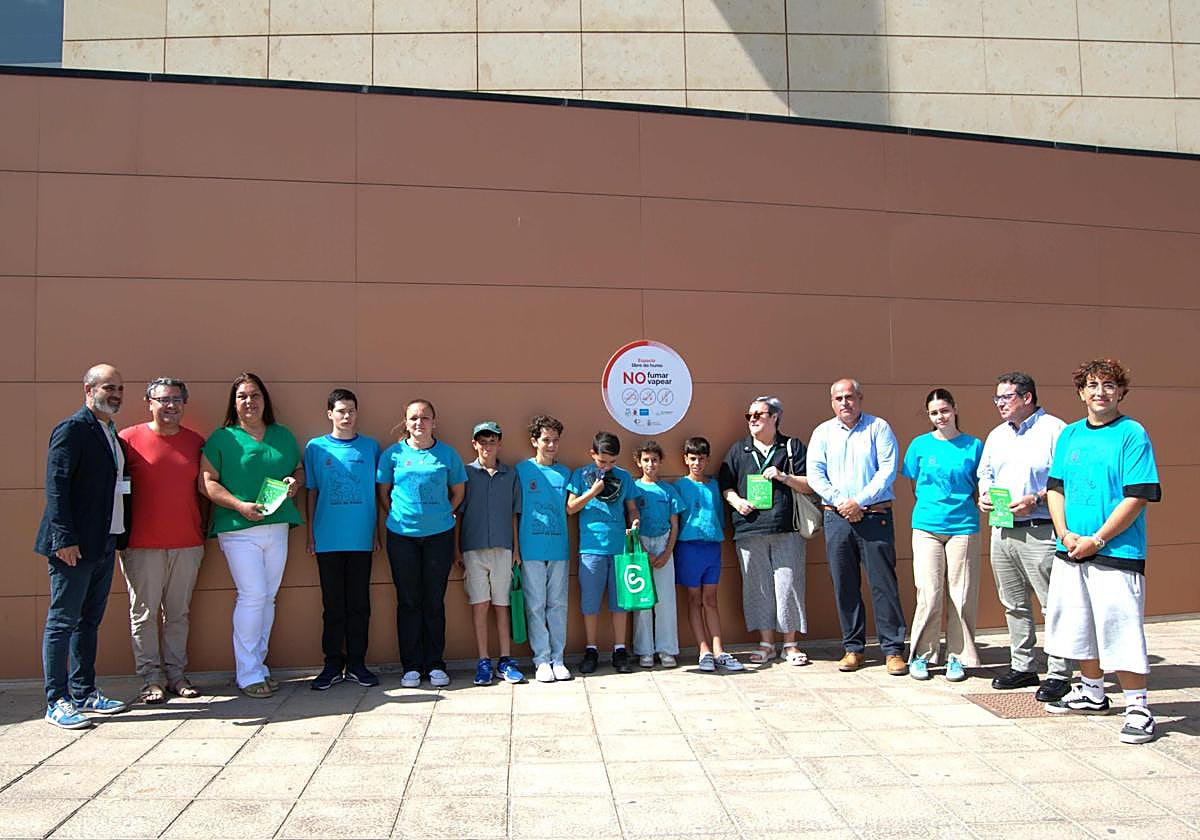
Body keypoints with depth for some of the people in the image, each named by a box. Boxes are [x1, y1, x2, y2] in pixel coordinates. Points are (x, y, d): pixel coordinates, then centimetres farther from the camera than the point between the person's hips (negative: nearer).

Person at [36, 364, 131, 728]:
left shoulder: (112, 435, 16)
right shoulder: (72, 429, -8)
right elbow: (56, 485, -15)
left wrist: (119, 538, 12)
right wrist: (64, 538, -20)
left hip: (104, 544, 8)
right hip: (74, 546, -8)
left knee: (89, 620, 13)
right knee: (62, 622, -1)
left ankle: (84, 693, 22)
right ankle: (57, 702, 5)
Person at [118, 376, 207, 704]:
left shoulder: (195, 442, 9)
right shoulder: (129, 438, -1)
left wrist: (202, 534, 10)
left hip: (187, 544, 3)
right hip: (143, 545, -3)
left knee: (178, 613, 9)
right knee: (144, 613, 4)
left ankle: (176, 673, 18)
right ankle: (151, 678, 14)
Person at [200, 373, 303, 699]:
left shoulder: (283, 435, 15)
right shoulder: (222, 438, 1)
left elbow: (300, 469, 22)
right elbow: (207, 482, -5)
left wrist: (296, 481, -1)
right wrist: (239, 505, -16)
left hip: (277, 527, 5)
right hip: (238, 529, -5)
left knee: (268, 598, 8)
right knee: (252, 596, -10)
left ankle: (259, 665, 19)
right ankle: (248, 674, 0)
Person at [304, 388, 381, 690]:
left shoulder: (370, 446, 6)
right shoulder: (315, 447, 4)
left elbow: (376, 491, 8)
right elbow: (311, 492, 7)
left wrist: (376, 532, 6)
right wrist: (310, 534, 5)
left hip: (361, 538, 1)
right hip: (327, 538, 0)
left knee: (359, 603, 6)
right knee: (333, 605, 7)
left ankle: (356, 663, 16)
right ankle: (333, 664, 16)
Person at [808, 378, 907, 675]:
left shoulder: (878, 427, 4)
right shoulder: (822, 432, 11)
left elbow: (888, 469, -5)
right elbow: (815, 474, 4)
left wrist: (859, 501, -12)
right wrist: (841, 502, -9)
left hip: (875, 515, -2)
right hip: (837, 517, 3)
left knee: (883, 583, -3)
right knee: (844, 585, 5)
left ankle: (893, 650, 5)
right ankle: (853, 648, 15)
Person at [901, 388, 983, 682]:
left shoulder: (974, 446, 6)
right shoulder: (920, 445, 6)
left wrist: (978, 502, -4)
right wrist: (932, 506, 5)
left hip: (963, 527, 0)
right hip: (927, 526, 0)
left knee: (961, 595, 3)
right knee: (930, 594, -4)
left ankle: (957, 656, 16)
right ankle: (921, 655, 10)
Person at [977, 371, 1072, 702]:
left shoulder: (1054, 430, -6)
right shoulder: (997, 435, 17)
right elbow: (985, 474, 25)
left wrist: (1036, 499, -21)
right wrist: (984, 495, 6)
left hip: (1041, 531, -7)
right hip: (1002, 529, 7)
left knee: (1054, 602, -3)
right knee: (1014, 603, 13)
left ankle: (1059, 673, 6)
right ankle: (1022, 666, 24)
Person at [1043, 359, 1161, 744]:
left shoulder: (1132, 434, -7)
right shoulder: (1069, 435, 11)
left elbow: (1137, 497, -13)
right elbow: (1055, 487, 11)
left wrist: (1096, 540, -14)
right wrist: (1065, 534, -4)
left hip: (1117, 553, -6)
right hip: (1070, 551, 6)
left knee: (1120, 630, -4)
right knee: (1080, 626, 16)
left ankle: (1137, 707, 10)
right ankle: (1092, 693, 33)